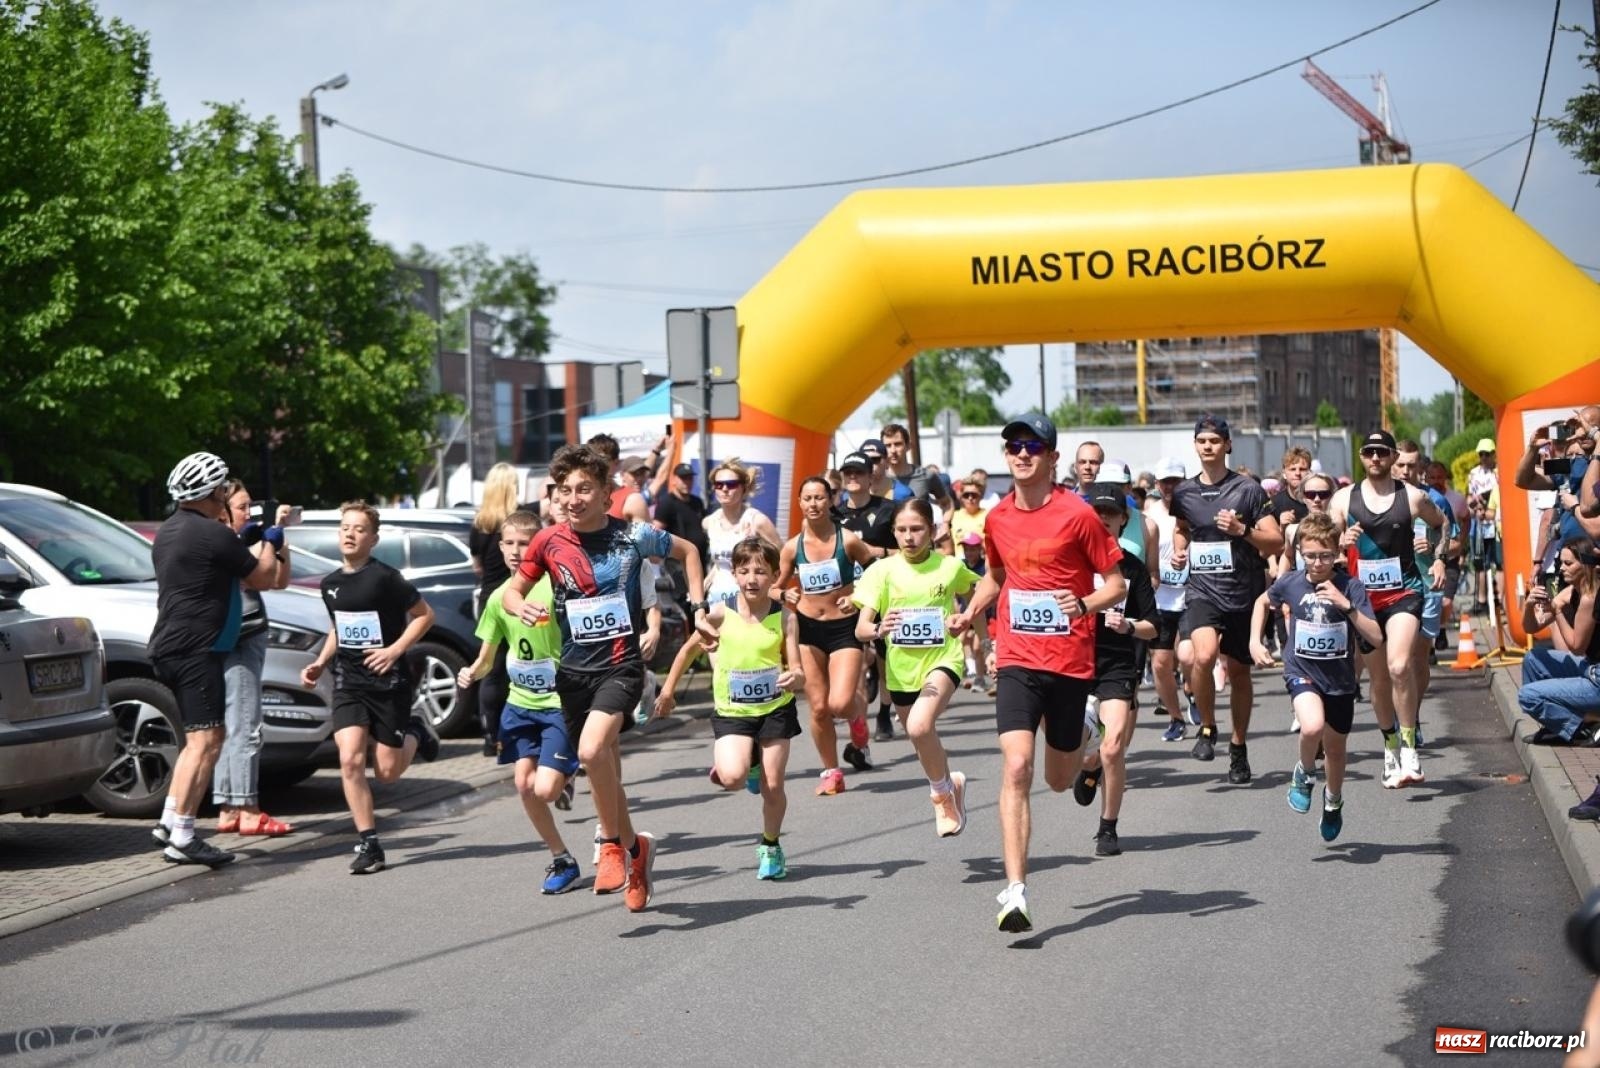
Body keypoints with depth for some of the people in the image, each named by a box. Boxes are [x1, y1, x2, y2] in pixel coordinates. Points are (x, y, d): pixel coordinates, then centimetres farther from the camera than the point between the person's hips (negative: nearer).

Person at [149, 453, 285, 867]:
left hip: (170, 647, 10)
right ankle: (181, 839, -15)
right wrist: (270, 543, 13)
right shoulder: (213, 534, -14)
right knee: (205, 740, -11)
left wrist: (258, 547, 30)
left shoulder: (169, 532, 16)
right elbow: (263, 578, -4)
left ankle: (170, 821, 18)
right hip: (196, 650, -10)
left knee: (200, 739, 19)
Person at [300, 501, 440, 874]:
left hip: (389, 681, -4)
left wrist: (395, 649, -16)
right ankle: (369, 844, -5)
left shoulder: (383, 577, -13)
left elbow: (424, 615, -7)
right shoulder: (330, 584, 6)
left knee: (386, 771, 1)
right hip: (348, 682, 4)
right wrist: (320, 663, 9)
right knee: (350, 760, -13)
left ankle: (416, 732, 34)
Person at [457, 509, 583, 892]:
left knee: (545, 788, -13)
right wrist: (472, 673, -9)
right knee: (523, 784, 1)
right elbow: (487, 657, 11)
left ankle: (566, 777, 24)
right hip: (520, 703, 5)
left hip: (558, 704, -5)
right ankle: (561, 858, 18)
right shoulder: (499, 597, 3)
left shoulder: (555, 587, -15)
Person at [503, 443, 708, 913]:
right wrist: (521, 606, -14)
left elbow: (687, 551, 12)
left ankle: (612, 843, -5)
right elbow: (512, 589, 9)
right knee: (602, 769, 12)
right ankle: (634, 847, 36)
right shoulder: (549, 541, -2)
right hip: (573, 668, 4)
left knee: (592, 751, -26)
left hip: (621, 664, -4)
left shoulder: (633, 535, -6)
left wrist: (699, 607, 5)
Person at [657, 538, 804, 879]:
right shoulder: (721, 614, -10)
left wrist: (795, 678, -33)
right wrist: (668, 690, 12)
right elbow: (690, 649, 7)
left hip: (776, 709, 0)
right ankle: (750, 764, 17)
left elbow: (797, 671, -9)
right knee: (732, 778, -22)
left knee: (773, 786, 2)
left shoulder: (784, 617, -10)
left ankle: (770, 847, 30)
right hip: (731, 712, 0)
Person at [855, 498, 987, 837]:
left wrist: (983, 643, 18)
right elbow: (861, 628, -13)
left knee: (920, 726, -29)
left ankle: (941, 791, -4)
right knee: (922, 739, 18)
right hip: (901, 668, 3)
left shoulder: (950, 567, -6)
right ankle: (949, 784, 50)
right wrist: (878, 629, -36)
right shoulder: (883, 571, -7)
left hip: (942, 660, -3)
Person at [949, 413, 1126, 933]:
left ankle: (1082, 737, 50)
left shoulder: (1077, 514, -8)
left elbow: (1116, 583, -3)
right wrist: (969, 612, 10)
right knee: (1016, 767, -16)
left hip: (1069, 662, -2)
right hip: (1017, 660, 2)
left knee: (1059, 779, 12)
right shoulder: (997, 518, 6)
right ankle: (1015, 892, -18)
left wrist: (1085, 604, -22)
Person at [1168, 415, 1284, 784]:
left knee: (1238, 670, 8)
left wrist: (1242, 530, -19)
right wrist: (1179, 550, 8)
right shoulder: (1184, 492, 7)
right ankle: (1207, 728, -3)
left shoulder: (1248, 489, -3)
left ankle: (1239, 747, 27)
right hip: (1202, 591, 1)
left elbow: (1276, 542, -4)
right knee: (1204, 655, -25)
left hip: (1244, 592, -1)